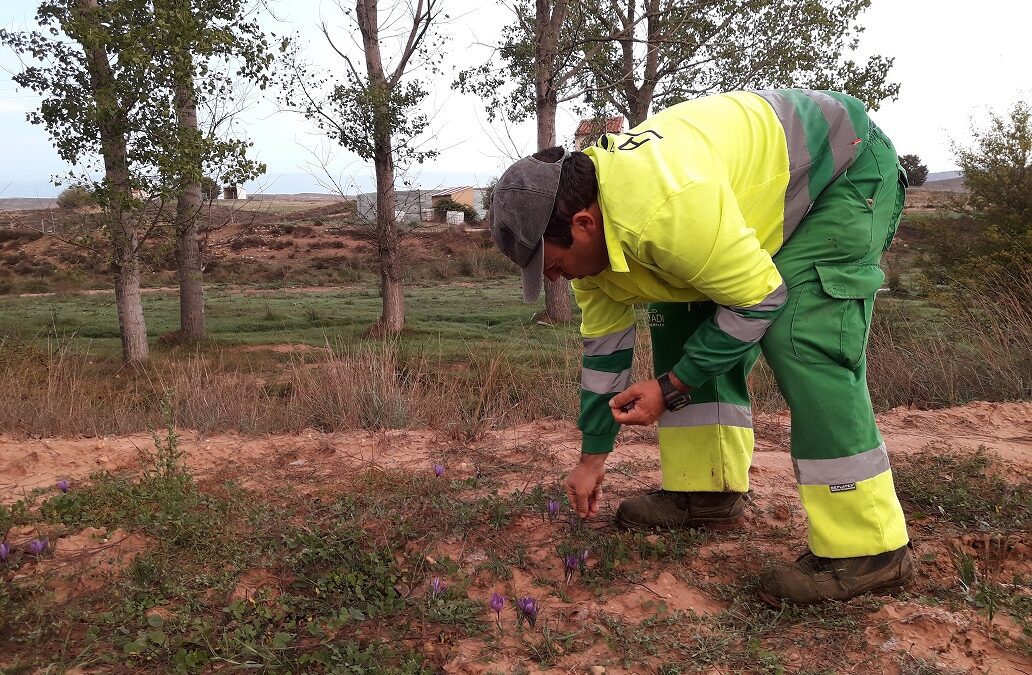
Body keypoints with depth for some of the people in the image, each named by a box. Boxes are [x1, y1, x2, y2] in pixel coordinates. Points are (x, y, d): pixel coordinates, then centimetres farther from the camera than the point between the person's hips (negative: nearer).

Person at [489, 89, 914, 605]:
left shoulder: (666, 207, -39)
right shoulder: (588, 223, -8)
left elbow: (760, 300, -29)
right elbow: (604, 346, 1)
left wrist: (671, 387, -23)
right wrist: (592, 458, 8)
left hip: (850, 171, -9)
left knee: (801, 339, -24)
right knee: (680, 323, 5)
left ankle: (863, 547, -17)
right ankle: (705, 488, 12)